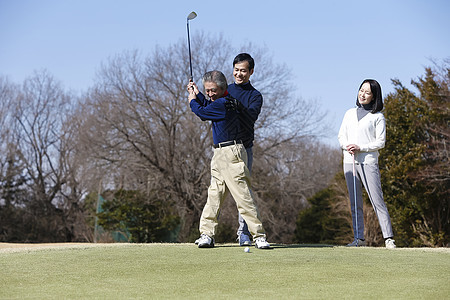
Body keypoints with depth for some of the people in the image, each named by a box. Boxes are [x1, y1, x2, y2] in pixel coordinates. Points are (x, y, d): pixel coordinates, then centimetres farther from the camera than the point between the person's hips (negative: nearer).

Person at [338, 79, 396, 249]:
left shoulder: (378, 117, 4)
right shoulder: (350, 113, 18)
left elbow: (380, 142, -2)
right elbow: (341, 135, 17)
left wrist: (360, 148, -14)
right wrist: (346, 146, -5)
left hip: (368, 161, -4)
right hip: (349, 161, 5)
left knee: (377, 200, -10)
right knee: (355, 203, 4)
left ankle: (388, 238, -11)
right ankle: (359, 238, 7)